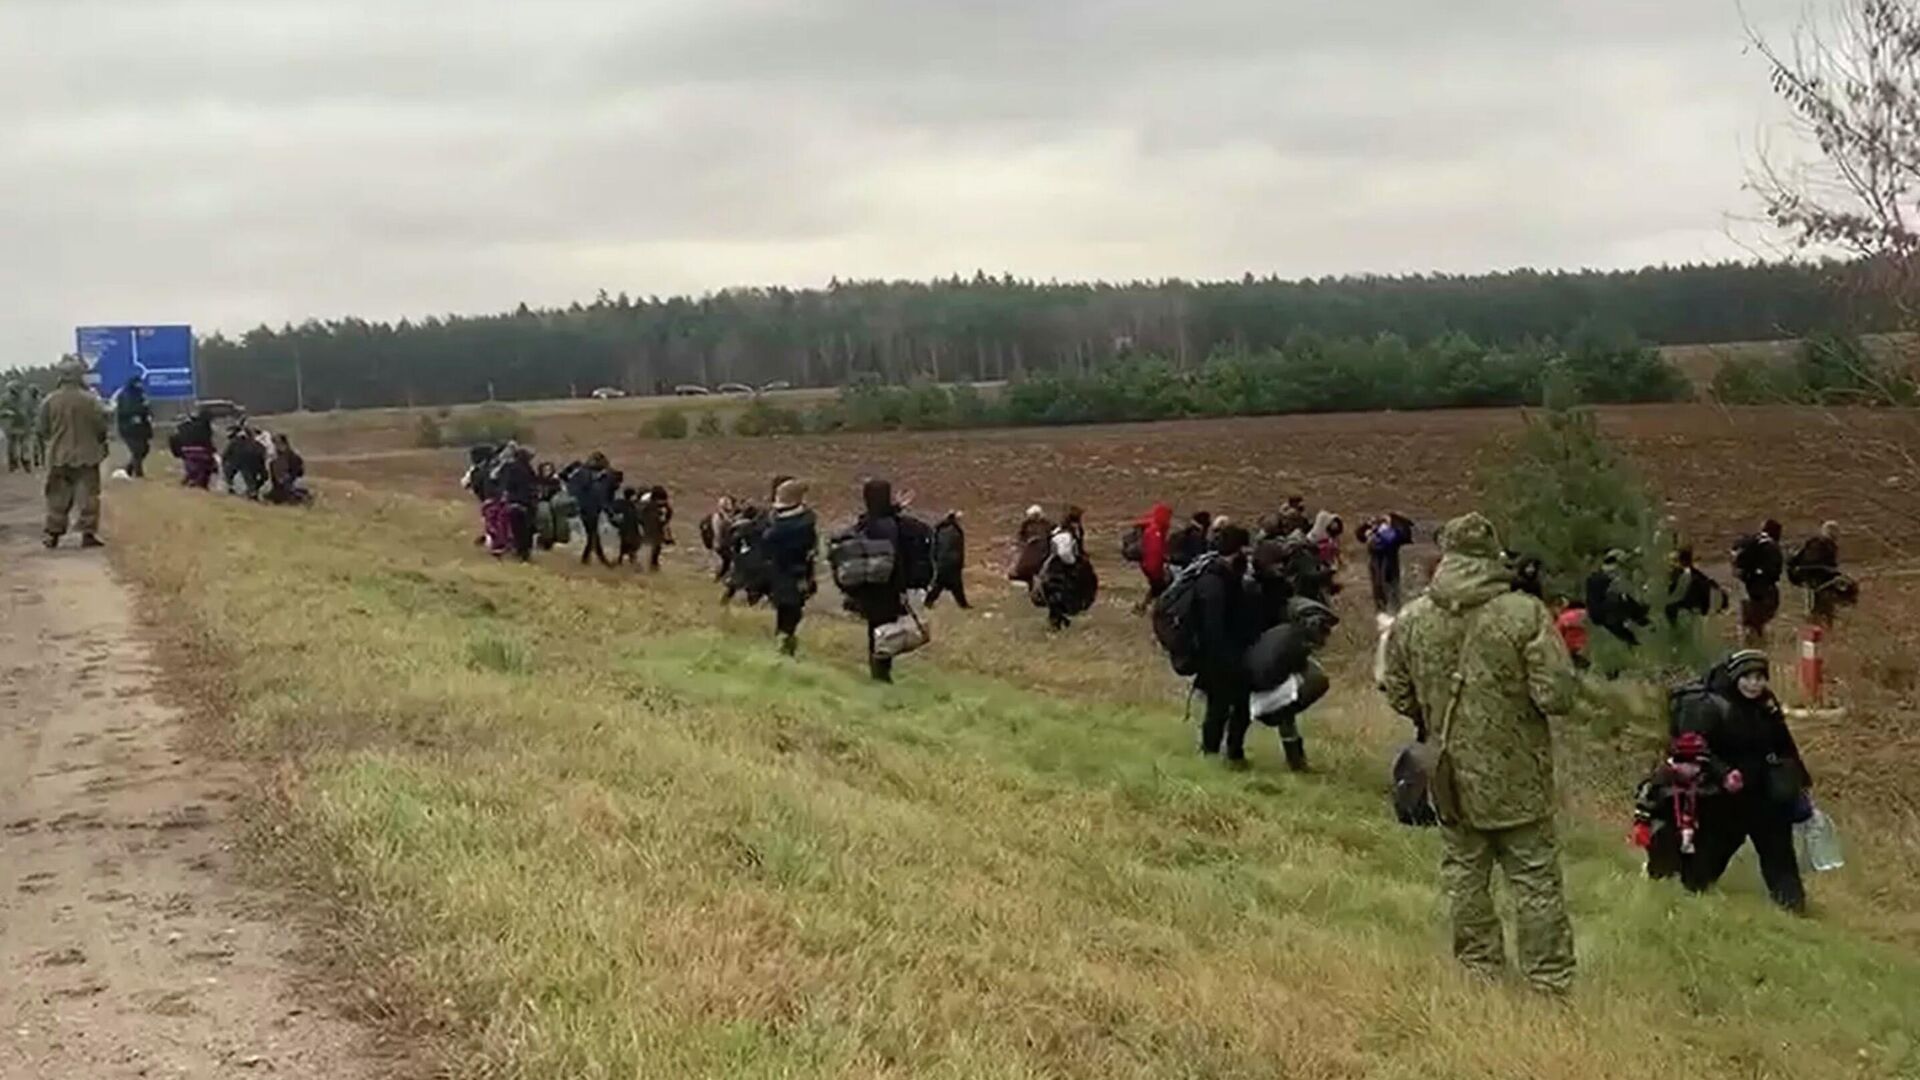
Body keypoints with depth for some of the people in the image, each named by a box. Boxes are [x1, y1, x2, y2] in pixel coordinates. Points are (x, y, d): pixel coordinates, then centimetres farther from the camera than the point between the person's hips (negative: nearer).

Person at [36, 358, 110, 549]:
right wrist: (101, 442, 13)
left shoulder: (50, 401, -5)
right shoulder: (90, 400, -12)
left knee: (58, 496, 11)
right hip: (86, 455, -2)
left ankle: (53, 533, 12)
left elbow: (41, 430, 1)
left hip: (58, 456, 2)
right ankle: (88, 533, 0)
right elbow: (101, 427, -7)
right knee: (88, 494, 4)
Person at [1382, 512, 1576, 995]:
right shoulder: (1525, 614, -17)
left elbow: (1399, 696, 5)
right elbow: (1556, 695, -19)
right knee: (1535, 878, 7)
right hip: (1515, 774, -3)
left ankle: (1478, 970, 24)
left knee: (1465, 873, 17)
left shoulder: (1411, 620, -6)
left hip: (1452, 774, 3)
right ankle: (1550, 981, 10)